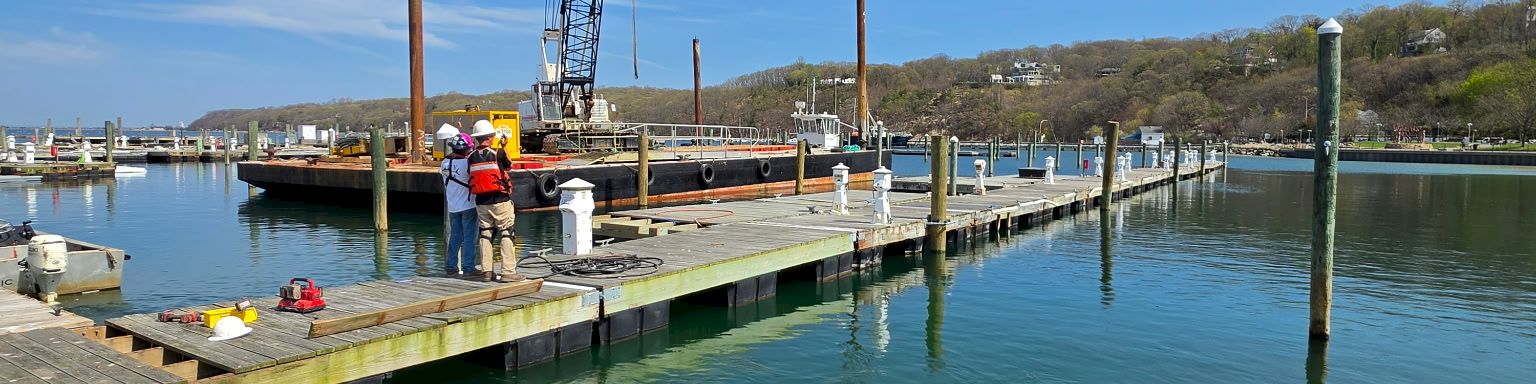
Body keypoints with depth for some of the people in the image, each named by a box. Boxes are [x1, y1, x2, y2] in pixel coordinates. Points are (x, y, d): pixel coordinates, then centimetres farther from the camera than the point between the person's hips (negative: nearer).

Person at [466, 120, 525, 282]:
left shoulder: (471, 156, 1)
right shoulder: (497, 153, -10)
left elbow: (470, 174, 6)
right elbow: (509, 166, 5)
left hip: (481, 202, 5)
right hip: (500, 200, -5)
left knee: (485, 235, 12)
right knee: (507, 235, 0)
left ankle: (486, 271, 14)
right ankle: (508, 271, -3)